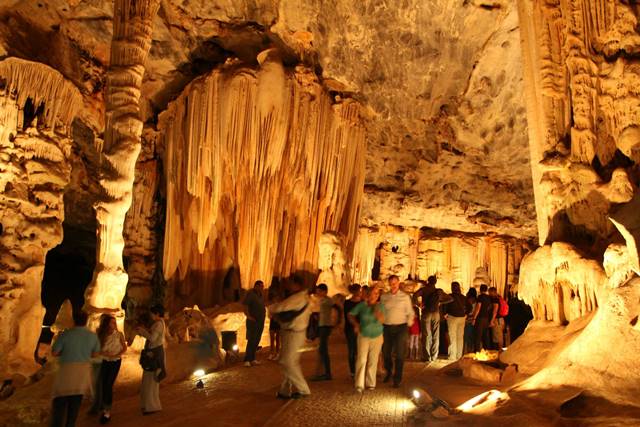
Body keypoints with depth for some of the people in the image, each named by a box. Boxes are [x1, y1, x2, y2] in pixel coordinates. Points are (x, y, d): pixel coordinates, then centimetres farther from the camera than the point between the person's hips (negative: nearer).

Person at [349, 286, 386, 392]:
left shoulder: (380, 306, -5)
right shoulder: (362, 305, -7)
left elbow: (382, 320, -17)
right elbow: (350, 315, 2)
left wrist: (377, 311, -33)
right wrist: (356, 324, -9)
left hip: (377, 337, 1)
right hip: (363, 336, -1)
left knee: (373, 361, 9)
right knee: (362, 360, -9)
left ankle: (370, 383, 22)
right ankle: (359, 385, -6)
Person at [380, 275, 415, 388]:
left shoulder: (405, 297, 2)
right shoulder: (384, 297, 6)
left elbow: (410, 313, 7)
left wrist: (408, 326, -2)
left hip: (400, 327, -2)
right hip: (387, 327, 2)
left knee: (399, 354, -1)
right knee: (386, 352, 12)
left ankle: (397, 379, 11)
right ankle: (389, 372, 38)